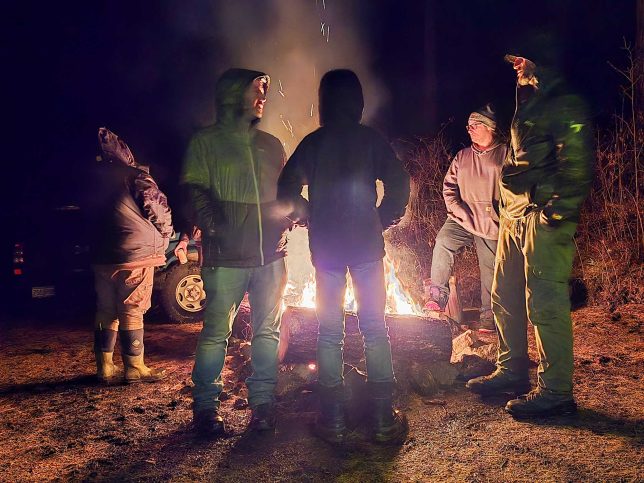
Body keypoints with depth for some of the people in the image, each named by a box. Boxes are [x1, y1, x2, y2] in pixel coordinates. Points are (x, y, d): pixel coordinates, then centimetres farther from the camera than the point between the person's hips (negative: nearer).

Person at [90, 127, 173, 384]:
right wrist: (164, 237, 7)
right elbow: (159, 210, -10)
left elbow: (90, 216, 16)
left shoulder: (95, 178, 9)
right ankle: (135, 368, 5)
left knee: (106, 312, 13)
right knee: (132, 313, -1)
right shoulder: (135, 177, -10)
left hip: (101, 256, 6)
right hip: (135, 256, -6)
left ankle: (105, 367, 20)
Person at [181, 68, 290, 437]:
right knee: (217, 331, 0)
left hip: (271, 254, 5)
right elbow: (196, 192, -4)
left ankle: (263, 400, 20)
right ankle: (206, 405, 14)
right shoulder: (206, 143, 4)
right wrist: (213, 226, -19)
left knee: (268, 330, 8)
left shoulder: (271, 145, 17)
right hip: (226, 257, -4)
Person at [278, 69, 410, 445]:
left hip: (326, 247, 1)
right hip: (367, 244, 0)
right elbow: (399, 182, -9)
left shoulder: (313, 143, 1)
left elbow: (288, 189, 0)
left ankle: (333, 419, 12)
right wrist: (385, 218, 4)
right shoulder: (372, 140, -1)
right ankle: (384, 418, 10)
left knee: (329, 332, 8)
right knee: (375, 329, 7)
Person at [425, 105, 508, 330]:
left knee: (490, 272, 1)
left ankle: (488, 317, 16)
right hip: (462, 221, 3)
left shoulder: (505, 154, 2)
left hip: (492, 226, -2)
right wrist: (460, 212, -3)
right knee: (443, 241, -24)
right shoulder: (462, 156, 14)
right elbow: (449, 187, 11)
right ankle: (438, 296, -17)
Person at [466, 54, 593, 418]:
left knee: (545, 302, -9)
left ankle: (556, 391, 1)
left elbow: (576, 164, -15)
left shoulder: (566, 106, -6)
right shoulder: (528, 106, 22)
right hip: (515, 216, 10)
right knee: (505, 297, 14)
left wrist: (559, 212, -21)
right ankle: (513, 371, 27)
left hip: (544, 215, -10)